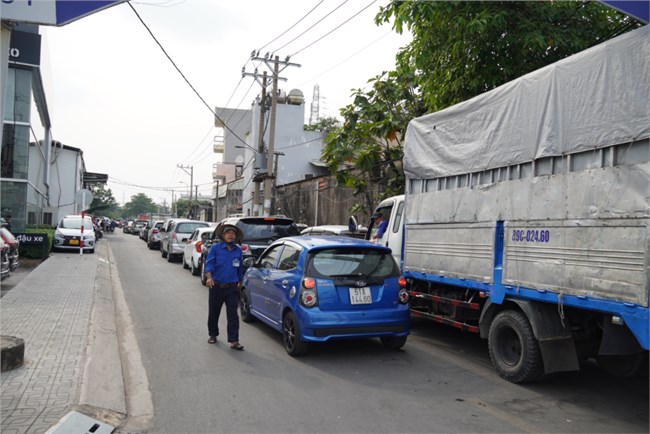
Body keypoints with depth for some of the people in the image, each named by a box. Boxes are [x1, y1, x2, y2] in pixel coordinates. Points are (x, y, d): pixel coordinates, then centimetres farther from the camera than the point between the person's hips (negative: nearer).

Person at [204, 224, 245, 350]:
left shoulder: (238, 250, 7)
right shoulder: (215, 248, -2)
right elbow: (209, 263, -11)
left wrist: (240, 282, 21)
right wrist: (209, 277, -26)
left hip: (232, 288, 1)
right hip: (216, 287, -1)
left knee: (233, 315, -5)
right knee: (213, 313, 12)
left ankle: (234, 341, -4)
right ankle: (213, 335, 32)